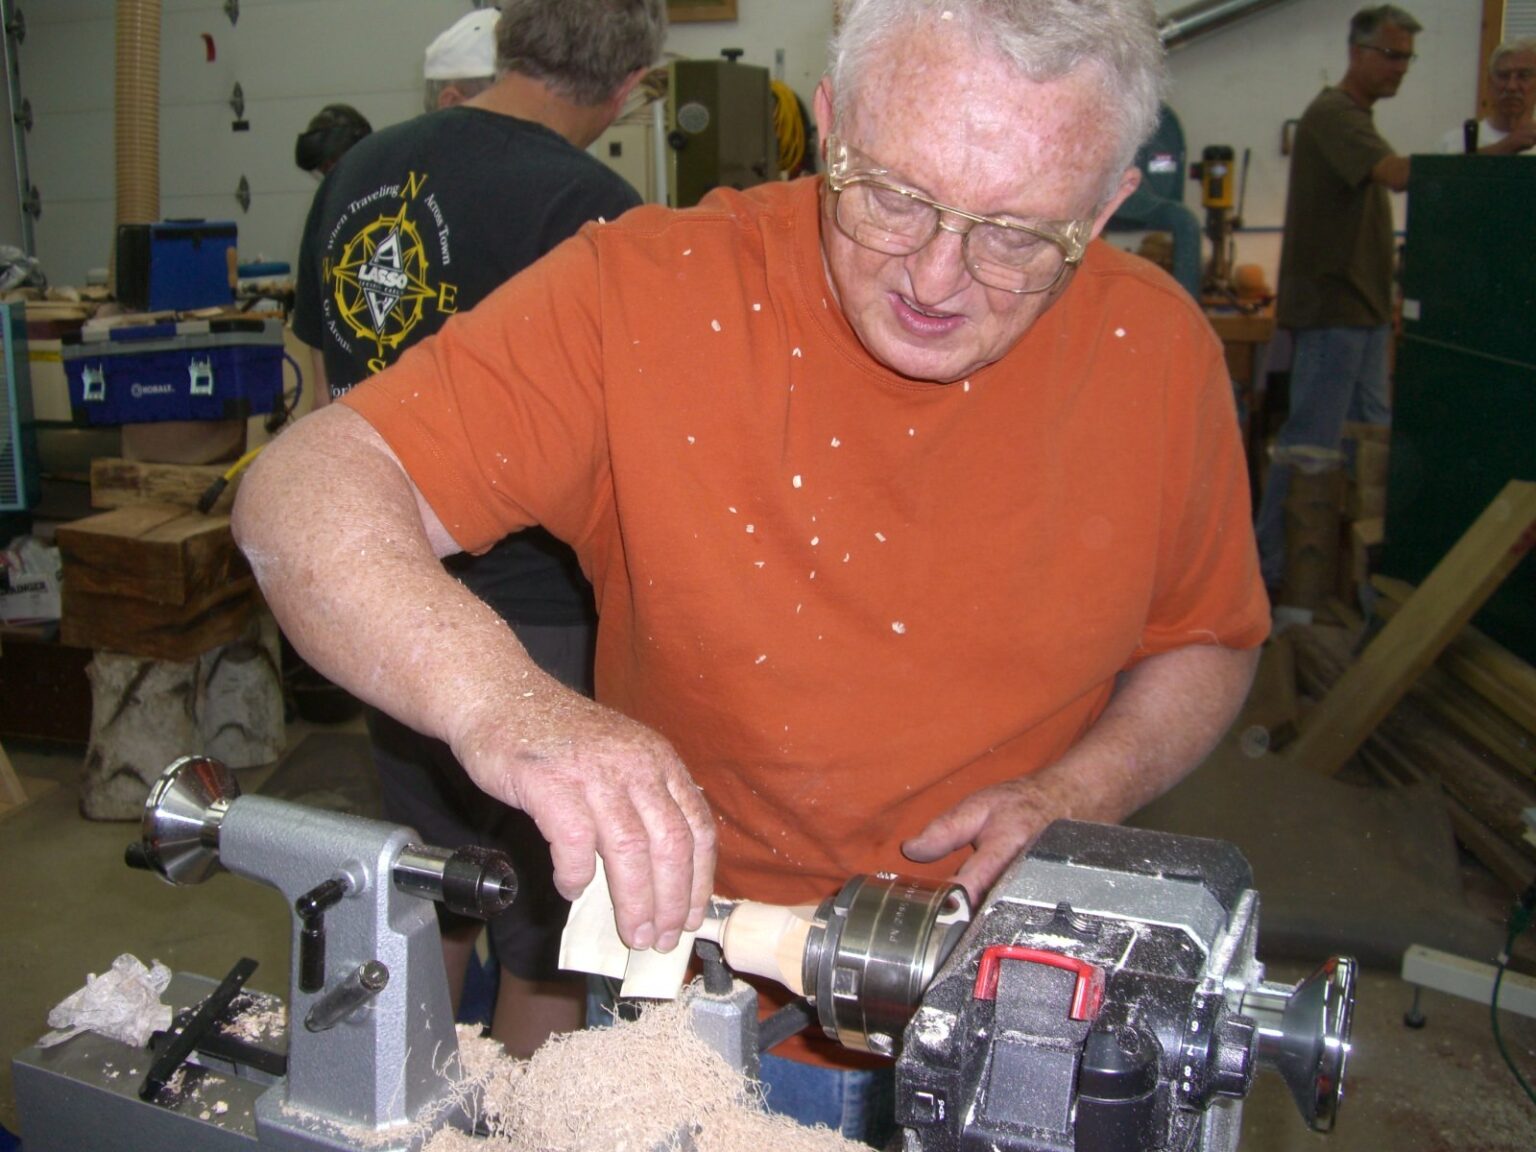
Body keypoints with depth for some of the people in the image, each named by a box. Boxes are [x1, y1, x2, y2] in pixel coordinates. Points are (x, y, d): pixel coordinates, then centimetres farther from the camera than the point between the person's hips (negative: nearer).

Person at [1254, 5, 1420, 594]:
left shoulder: (1354, 116, 19)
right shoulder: (1332, 113, -13)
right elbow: (1398, 173, -28)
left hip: (1361, 308, 10)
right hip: (1330, 307, -10)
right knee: (1311, 440, -7)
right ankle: (1269, 567, 0)